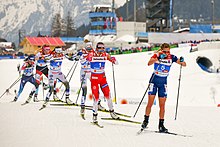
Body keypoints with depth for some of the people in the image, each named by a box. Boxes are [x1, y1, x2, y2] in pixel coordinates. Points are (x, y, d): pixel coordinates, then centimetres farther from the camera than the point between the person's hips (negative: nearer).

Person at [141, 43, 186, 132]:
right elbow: (149, 63, -29)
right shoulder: (157, 55, -11)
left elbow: (184, 64, -6)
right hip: (154, 80, -2)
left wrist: (182, 62, -30)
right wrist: (158, 58, -43)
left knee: (162, 105, 1)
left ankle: (161, 125, 5)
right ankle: (146, 121, 9)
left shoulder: (171, 57, -5)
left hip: (163, 82, 2)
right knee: (150, 103, -5)